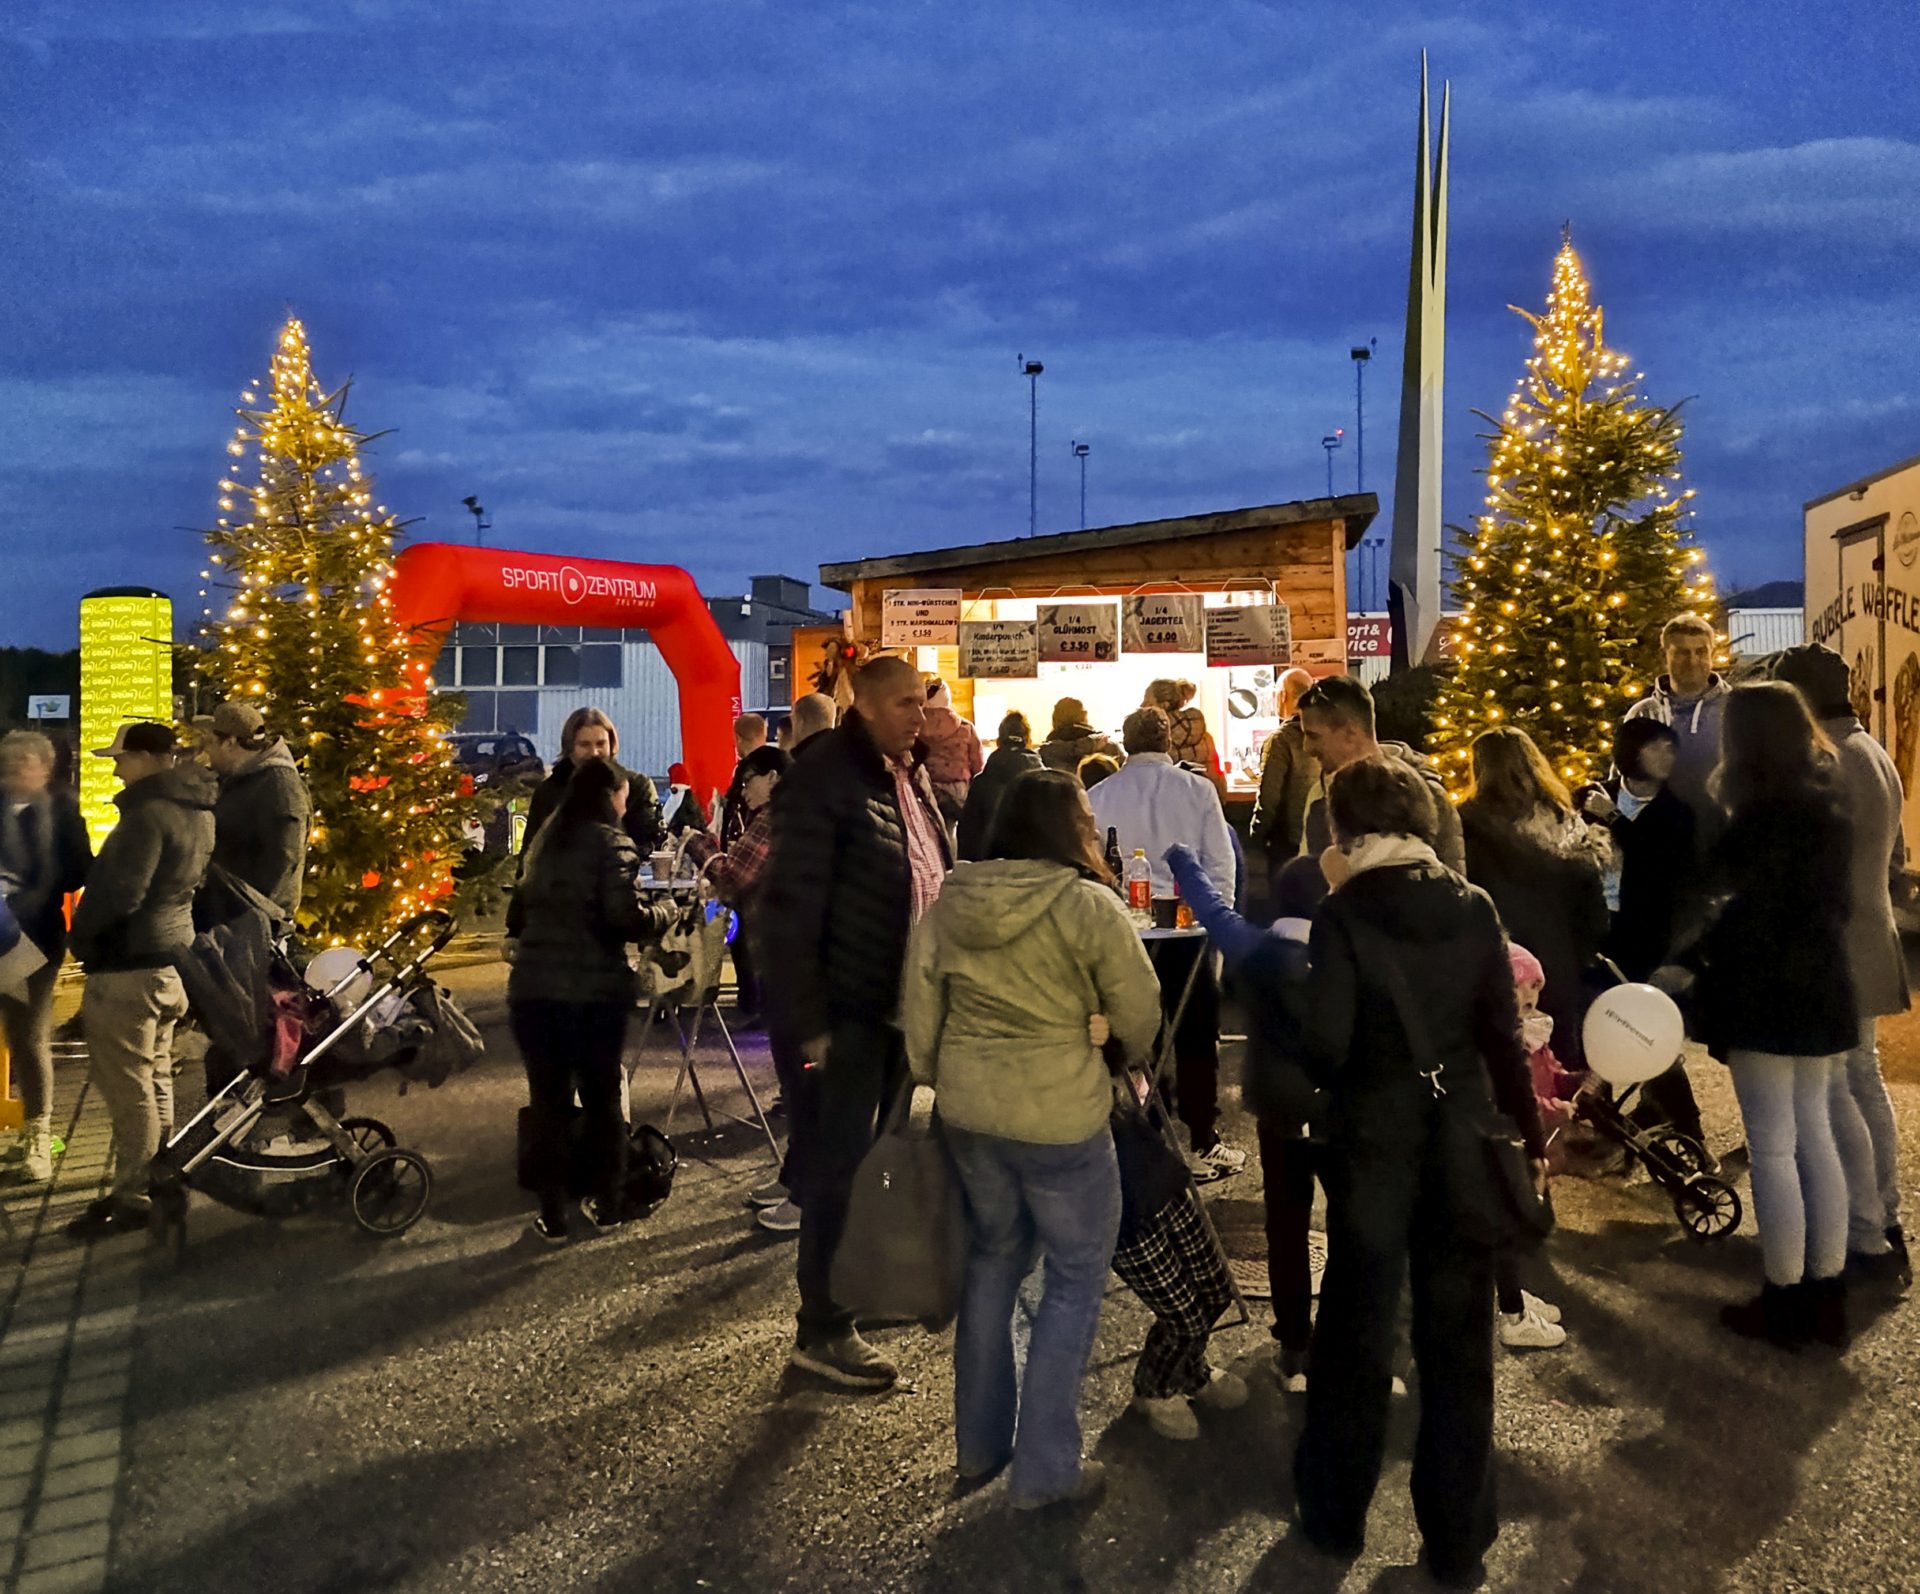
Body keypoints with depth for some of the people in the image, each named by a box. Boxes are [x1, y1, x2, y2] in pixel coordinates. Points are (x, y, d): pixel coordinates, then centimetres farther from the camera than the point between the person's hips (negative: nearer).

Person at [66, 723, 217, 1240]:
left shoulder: (149, 815, -19)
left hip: (127, 969, -10)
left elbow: (120, 893, -24)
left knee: (128, 1089, -3)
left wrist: (83, 936, -7)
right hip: (168, 961, 10)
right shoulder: (197, 810, 11)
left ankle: (133, 1198, 3)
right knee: (155, 1080, 16)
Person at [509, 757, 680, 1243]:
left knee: (548, 1101, 8)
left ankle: (552, 1215, 12)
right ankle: (606, 1204, 23)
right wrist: (665, 910, 2)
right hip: (594, 990, -4)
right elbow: (627, 919, -16)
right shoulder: (610, 842, -6)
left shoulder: (547, 839, 13)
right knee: (602, 1098, 12)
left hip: (533, 988, 4)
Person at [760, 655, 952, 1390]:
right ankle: (821, 1330, 12)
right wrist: (805, 1020, -20)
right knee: (839, 1165, 0)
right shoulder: (824, 776, -15)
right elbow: (792, 903, -19)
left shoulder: (912, 775, 11)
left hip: (909, 1000, 8)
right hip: (851, 1010, -8)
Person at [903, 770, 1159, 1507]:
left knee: (992, 1259, 21)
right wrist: (1125, 1053, 13)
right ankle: (1045, 1466, 14)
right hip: (1061, 1118, -6)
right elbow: (1140, 1016, -8)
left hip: (967, 1110, 6)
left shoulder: (947, 905, 1)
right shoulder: (1090, 906, -14)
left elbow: (918, 1012, 5)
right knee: (1076, 1277, 10)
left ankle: (979, 1444, 32)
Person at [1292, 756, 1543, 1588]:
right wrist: (1529, 1139, 6)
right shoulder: (1475, 906, -3)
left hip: (1375, 1142, -3)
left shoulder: (1344, 914, -13)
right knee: (1459, 1336, 14)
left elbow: (1328, 1045, -17)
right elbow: (1503, 1034, -2)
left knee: (1359, 1329, 14)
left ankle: (1337, 1515, 30)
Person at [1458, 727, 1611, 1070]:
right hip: (1560, 962, 4)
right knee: (1569, 1053, 14)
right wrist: (1587, 953, 10)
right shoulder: (1562, 818, 4)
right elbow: (1590, 894, 4)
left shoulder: (1470, 824, -10)